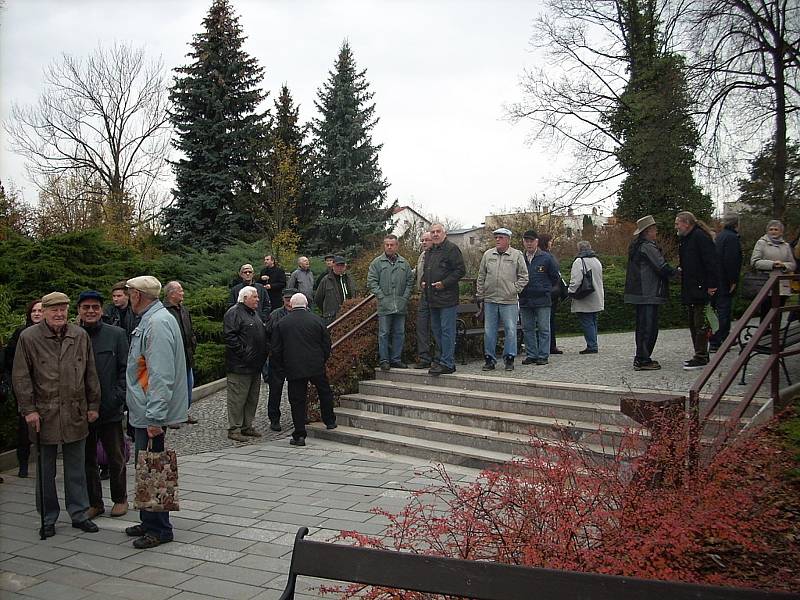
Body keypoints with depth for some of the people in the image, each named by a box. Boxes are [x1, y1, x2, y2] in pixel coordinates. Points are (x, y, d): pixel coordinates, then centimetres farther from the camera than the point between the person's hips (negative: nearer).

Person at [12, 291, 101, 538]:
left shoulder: (80, 336, 5)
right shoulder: (28, 338, -3)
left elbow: (90, 374, 10)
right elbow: (20, 377, -2)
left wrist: (93, 405, 9)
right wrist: (28, 409, -7)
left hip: (76, 413, 2)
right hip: (44, 414, -2)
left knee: (76, 468, 10)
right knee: (46, 471, 9)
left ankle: (79, 514, 20)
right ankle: (48, 519, 21)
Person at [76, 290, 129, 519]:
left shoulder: (116, 334, 0)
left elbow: (125, 368, 0)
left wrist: (119, 396, -10)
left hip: (110, 408, -1)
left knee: (116, 457, 9)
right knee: (87, 459, 11)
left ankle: (120, 499, 25)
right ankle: (94, 502, 25)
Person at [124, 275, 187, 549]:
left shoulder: (158, 323, -18)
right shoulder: (150, 321, 14)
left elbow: (162, 376, -24)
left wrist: (154, 417, -25)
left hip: (151, 414, -10)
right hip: (145, 412, 10)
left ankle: (158, 529, 10)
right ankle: (150, 522, 28)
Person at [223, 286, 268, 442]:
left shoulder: (254, 313, 19)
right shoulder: (234, 313, -11)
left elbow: (262, 334, 28)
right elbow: (229, 336, -19)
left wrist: (264, 352, 16)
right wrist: (243, 352, -21)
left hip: (255, 365, 9)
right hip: (240, 366, -9)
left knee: (252, 398, 14)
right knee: (237, 398, -3)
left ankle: (247, 426, 24)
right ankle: (234, 429, 4)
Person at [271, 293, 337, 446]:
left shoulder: (281, 323, 1)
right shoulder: (317, 320, 1)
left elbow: (276, 350, 3)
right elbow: (327, 344, 4)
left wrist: (282, 368, 14)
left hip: (293, 369, 0)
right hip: (316, 367, 0)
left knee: (297, 401, 4)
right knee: (325, 393, 21)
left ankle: (299, 435, 5)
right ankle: (329, 421, 32)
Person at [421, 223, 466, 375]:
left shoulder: (451, 249, -6)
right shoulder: (429, 252, 19)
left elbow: (461, 270, -12)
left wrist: (444, 283, -17)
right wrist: (423, 282, 12)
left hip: (447, 297, -9)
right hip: (433, 298, 9)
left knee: (447, 330, -7)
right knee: (436, 330, 13)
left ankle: (447, 364, -5)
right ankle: (444, 358, 23)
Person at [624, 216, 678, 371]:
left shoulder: (635, 247, 17)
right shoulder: (648, 247, -14)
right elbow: (662, 268, -16)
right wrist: (676, 271, 1)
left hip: (638, 294, 10)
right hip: (648, 294, -10)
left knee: (642, 326, 16)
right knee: (648, 327, -7)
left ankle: (641, 358, 21)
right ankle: (643, 360, -5)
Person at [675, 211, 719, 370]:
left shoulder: (701, 237, -14)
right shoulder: (684, 239, 16)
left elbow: (710, 262, -19)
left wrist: (712, 285, -22)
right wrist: (680, 268, 7)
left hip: (701, 289, -10)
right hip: (689, 289, 10)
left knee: (700, 324, -6)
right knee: (693, 323, 14)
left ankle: (701, 358, -1)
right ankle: (700, 355, 22)